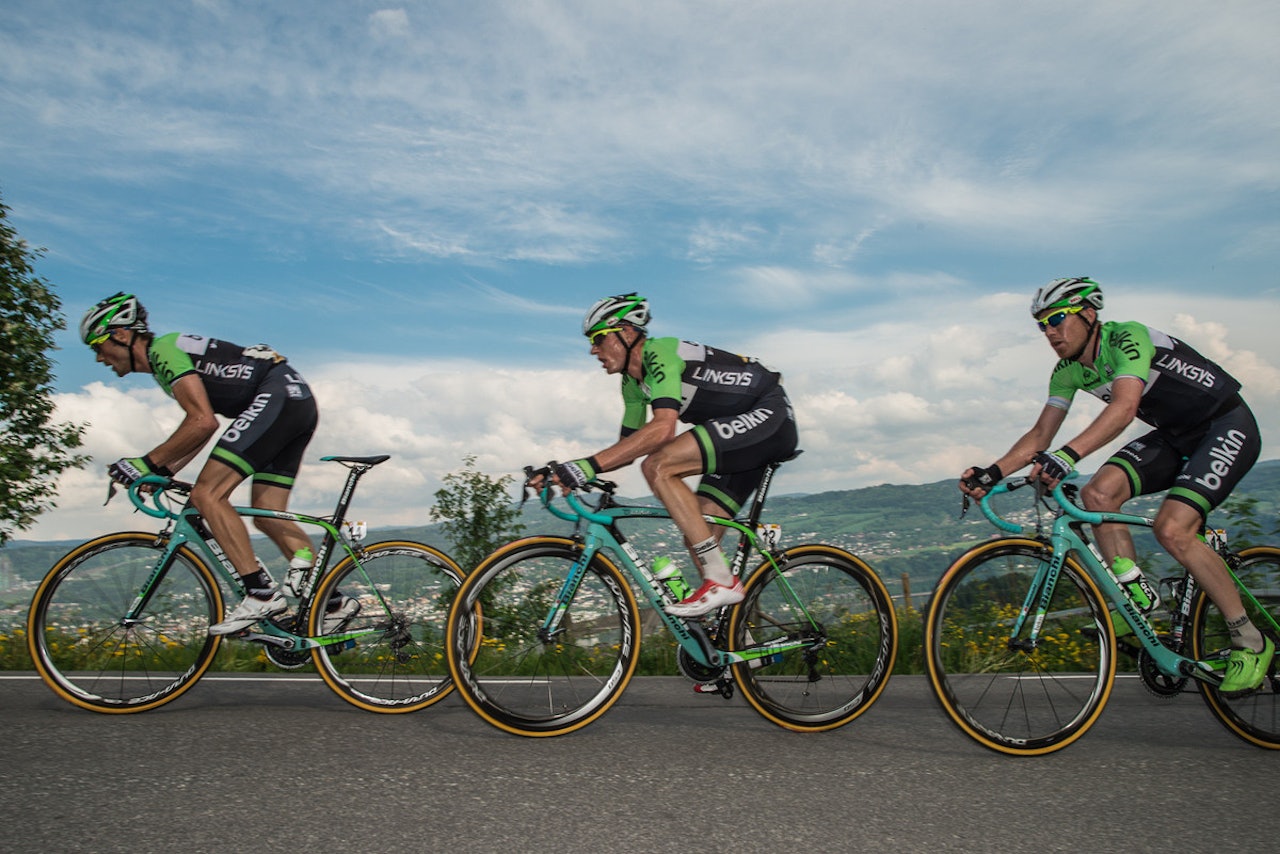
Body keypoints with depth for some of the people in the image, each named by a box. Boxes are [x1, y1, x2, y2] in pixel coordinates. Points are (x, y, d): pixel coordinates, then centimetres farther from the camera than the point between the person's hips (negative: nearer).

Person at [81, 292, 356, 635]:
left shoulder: (163, 349, -6)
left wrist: (146, 463, -10)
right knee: (267, 516, 7)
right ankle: (333, 602, 3)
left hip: (277, 395, -10)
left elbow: (203, 423, -17)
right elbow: (199, 427, 29)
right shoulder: (169, 355, 24)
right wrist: (162, 472, 19)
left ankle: (261, 594, -15)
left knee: (206, 494, -12)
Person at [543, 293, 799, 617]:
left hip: (769, 416, -10)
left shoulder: (660, 352, -19)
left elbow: (662, 428, -35)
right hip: (741, 432, 10)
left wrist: (590, 464, -37)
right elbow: (628, 446, 15)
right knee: (697, 538, 1)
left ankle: (722, 582, -22)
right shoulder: (633, 380, 10)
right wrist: (570, 471, 0)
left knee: (658, 467, -25)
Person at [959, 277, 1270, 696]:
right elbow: (1040, 434, -3)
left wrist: (1068, 455, -56)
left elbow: (1124, 407, -42)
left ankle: (1250, 641, -6)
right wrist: (992, 472, -17)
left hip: (1227, 428, -7)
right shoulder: (1068, 371, -3)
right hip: (1175, 436, 7)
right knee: (1098, 492, -18)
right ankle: (1137, 593, -5)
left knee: (1172, 529, -23)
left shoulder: (1127, 337, -26)